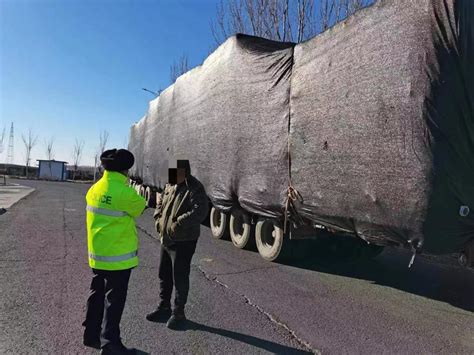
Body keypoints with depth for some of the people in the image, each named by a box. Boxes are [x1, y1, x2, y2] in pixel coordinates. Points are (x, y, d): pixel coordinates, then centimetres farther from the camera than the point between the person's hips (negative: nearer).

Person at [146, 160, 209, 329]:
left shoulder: (194, 188, -18)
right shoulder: (170, 185, 8)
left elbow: (200, 212, -30)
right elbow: (160, 202, 22)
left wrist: (178, 224, -28)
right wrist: (158, 219, 5)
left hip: (183, 242, -8)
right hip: (165, 239, 8)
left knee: (180, 278, 4)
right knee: (164, 275, 19)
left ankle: (178, 313, 22)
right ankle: (164, 308, 38)